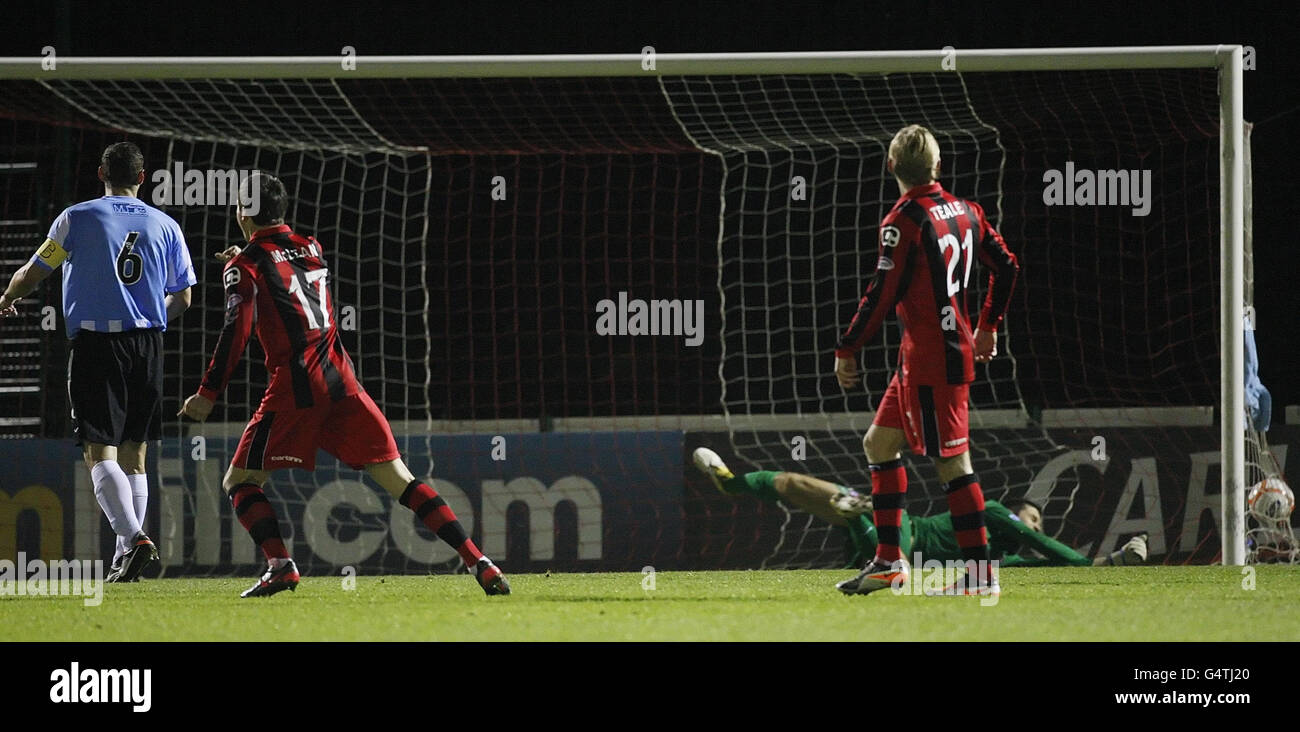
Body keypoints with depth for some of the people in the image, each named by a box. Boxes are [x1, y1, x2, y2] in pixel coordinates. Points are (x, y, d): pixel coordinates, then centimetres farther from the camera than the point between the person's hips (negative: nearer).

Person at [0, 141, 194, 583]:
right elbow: (182, 299, 15)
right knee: (133, 452, 10)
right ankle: (125, 558, 8)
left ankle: (133, 537, -27)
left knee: (99, 450, -7)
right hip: (147, 344, 4)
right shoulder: (165, 226, 9)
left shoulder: (78, 218, 0)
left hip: (95, 343, -4)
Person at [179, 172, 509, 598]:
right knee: (398, 479, 4)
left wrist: (208, 395, -7)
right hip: (341, 380, 5)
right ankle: (475, 559, -8)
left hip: (295, 387, -5)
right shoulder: (312, 248, 17)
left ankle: (280, 564, -16)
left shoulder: (246, 266, 0)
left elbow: (236, 332, -10)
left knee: (239, 482, 6)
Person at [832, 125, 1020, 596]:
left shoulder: (905, 221, -15)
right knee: (879, 443, 16)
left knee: (952, 461, -7)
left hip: (931, 357, -9)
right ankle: (889, 561, 18)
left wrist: (847, 350, -8)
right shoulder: (964, 211, 9)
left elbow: (883, 295, -18)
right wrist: (988, 326, 29)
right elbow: (1006, 266, 17)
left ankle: (981, 573, -7)